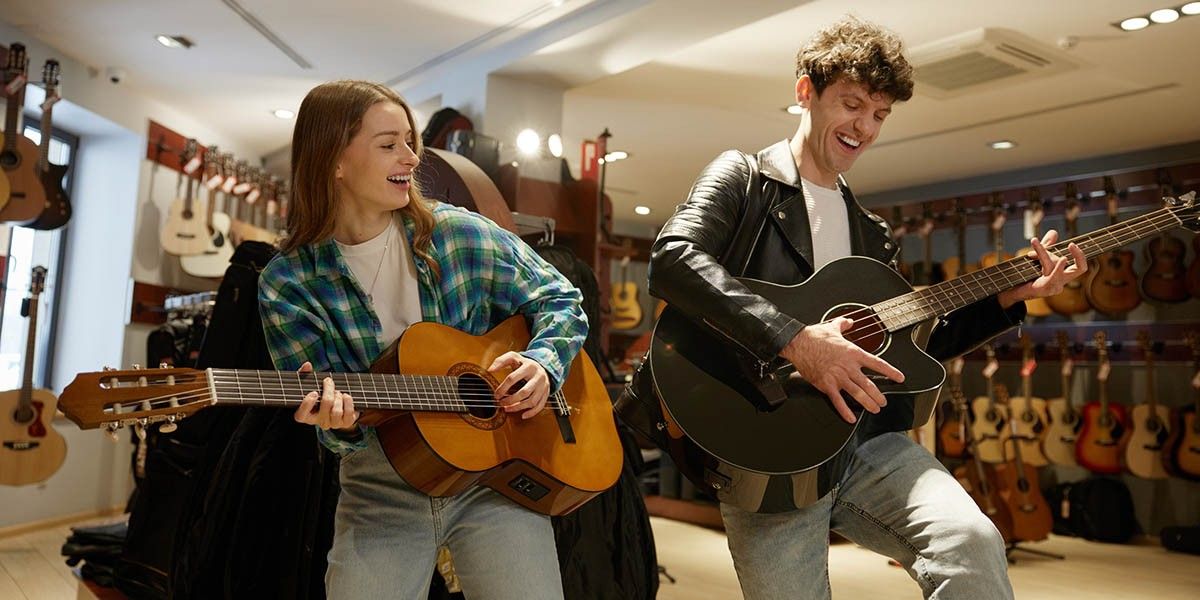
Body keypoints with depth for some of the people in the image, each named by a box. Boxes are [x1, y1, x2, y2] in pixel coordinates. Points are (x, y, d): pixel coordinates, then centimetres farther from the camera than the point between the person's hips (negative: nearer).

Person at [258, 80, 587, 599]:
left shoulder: (462, 235, -3)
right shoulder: (287, 284, -5)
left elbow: (561, 300, 4)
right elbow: (329, 413, -5)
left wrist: (543, 363, -14)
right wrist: (342, 428, -28)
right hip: (382, 496, 0)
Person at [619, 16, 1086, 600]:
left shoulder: (868, 232, 20)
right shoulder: (741, 177, 2)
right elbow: (673, 258, -20)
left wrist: (1008, 298, 12)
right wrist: (794, 338, -27)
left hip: (868, 442, 4)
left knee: (972, 542, -23)